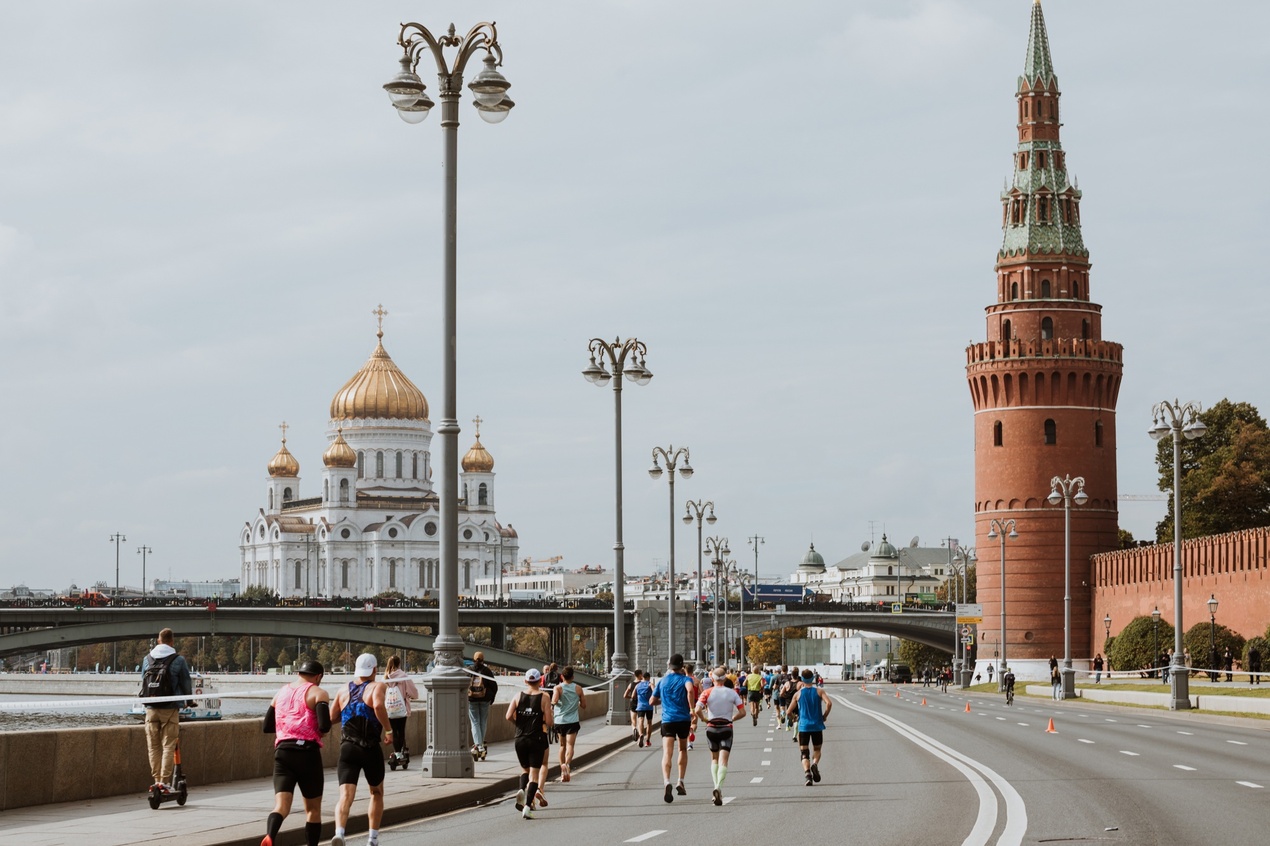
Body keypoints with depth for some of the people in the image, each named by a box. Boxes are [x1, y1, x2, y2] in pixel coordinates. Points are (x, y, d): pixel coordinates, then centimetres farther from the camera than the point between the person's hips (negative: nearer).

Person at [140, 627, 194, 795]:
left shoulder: (147, 659, 8)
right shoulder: (178, 660, -5)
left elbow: (143, 682, 16)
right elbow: (186, 683, 2)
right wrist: (189, 700, 21)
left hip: (151, 708, 3)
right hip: (170, 708, -3)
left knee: (153, 746, 9)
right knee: (168, 745, -2)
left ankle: (156, 779, 8)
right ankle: (164, 781, -9)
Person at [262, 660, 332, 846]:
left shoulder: (281, 693, 15)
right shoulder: (318, 693, -1)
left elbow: (267, 727, 17)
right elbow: (324, 726, -14)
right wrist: (317, 728, 9)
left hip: (282, 752, 3)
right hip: (307, 752, -3)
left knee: (281, 805, -8)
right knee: (313, 808, 12)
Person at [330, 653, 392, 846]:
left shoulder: (343, 692, 13)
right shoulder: (377, 686, -1)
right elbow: (378, 705, -22)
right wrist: (389, 730, -13)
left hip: (347, 749, 2)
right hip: (371, 750, -2)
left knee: (345, 796, -9)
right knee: (376, 793, 21)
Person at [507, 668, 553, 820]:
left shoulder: (518, 696, 1)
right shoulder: (544, 697, -6)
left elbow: (509, 717, -6)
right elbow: (549, 722, -11)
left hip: (520, 738, 3)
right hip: (537, 738, -3)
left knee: (525, 768, 23)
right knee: (534, 773, 1)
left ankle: (522, 790, -6)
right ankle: (527, 806, -11)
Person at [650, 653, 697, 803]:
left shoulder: (662, 681, 12)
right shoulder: (685, 679, 3)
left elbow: (652, 701, 16)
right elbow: (690, 690, -21)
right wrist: (692, 709, -14)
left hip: (667, 720, 0)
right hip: (683, 719, 0)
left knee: (667, 753, -12)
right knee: (683, 750, 23)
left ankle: (667, 782, -35)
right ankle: (680, 782, 20)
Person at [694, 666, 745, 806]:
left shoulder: (707, 692, -3)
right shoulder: (732, 693, -1)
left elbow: (697, 710, -16)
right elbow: (742, 712, -3)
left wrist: (704, 719, 2)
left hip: (711, 728, 1)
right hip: (726, 728, -1)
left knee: (714, 759, 20)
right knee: (723, 761, -7)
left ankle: (716, 787, 14)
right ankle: (719, 787, -29)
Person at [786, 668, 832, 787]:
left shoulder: (798, 693, 2)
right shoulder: (819, 691, 0)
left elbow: (789, 712, 3)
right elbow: (829, 703, -16)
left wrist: (793, 717, 25)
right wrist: (825, 716, 0)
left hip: (803, 726, 0)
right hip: (817, 725, 0)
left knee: (804, 752, 2)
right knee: (817, 749, 19)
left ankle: (807, 773, -23)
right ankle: (815, 764, -12)